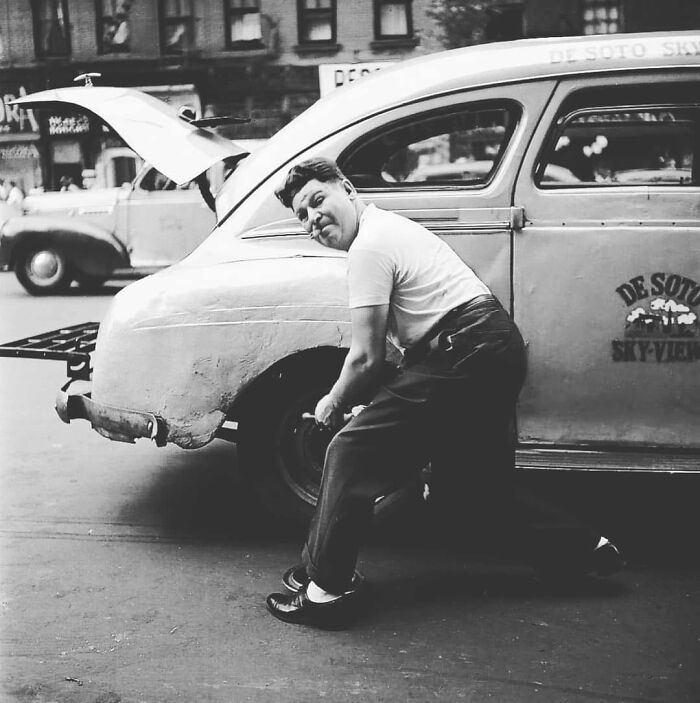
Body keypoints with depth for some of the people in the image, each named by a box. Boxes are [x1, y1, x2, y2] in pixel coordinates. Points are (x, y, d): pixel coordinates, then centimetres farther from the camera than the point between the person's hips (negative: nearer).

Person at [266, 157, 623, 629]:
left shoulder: (370, 246, -9)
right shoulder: (392, 226, 22)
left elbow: (367, 360, -10)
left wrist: (333, 405, 7)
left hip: (464, 355, -10)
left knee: (352, 453, -7)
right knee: (464, 490, 21)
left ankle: (327, 586, 0)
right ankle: (583, 545, 24)